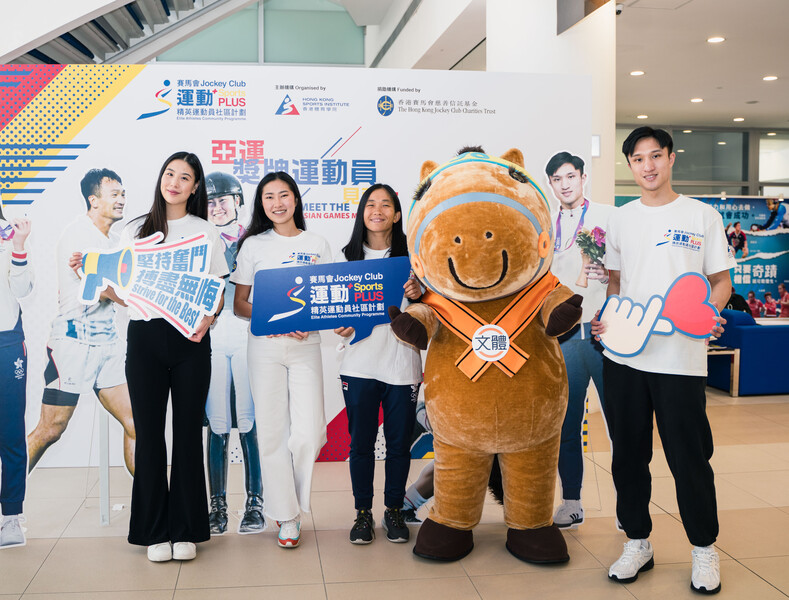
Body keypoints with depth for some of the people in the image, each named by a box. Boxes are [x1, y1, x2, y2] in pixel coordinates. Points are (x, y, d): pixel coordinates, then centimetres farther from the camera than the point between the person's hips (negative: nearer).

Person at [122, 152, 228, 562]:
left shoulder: (206, 233, 10)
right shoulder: (135, 231, 13)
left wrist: (207, 320, -14)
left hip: (189, 338, -1)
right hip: (144, 336, 1)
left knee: (188, 431, 3)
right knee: (149, 432, 3)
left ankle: (186, 530, 13)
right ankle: (155, 531, 14)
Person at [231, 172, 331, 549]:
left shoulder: (317, 245, 9)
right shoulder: (253, 245, 6)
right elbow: (239, 304, 5)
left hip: (306, 345, 1)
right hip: (265, 346, 0)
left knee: (308, 433, -8)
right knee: (273, 431, 1)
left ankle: (292, 500, 19)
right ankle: (286, 516, 15)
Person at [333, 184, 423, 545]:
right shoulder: (347, 257, 7)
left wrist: (418, 294, -17)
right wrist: (340, 326, -9)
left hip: (402, 362, 0)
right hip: (360, 363, 1)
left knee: (399, 441, 7)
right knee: (361, 442, 5)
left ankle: (394, 510, 24)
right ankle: (363, 512, 20)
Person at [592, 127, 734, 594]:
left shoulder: (702, 216, 3)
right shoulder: (620, 219, 11)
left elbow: (722, 281, 5)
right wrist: (604, 318, -2)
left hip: (681, 358, -3)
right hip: (623, 356, 3)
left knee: (689, 457, 2)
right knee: (629, 454, 10)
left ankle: (705, 549, 22)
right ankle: (638, 543, 26)